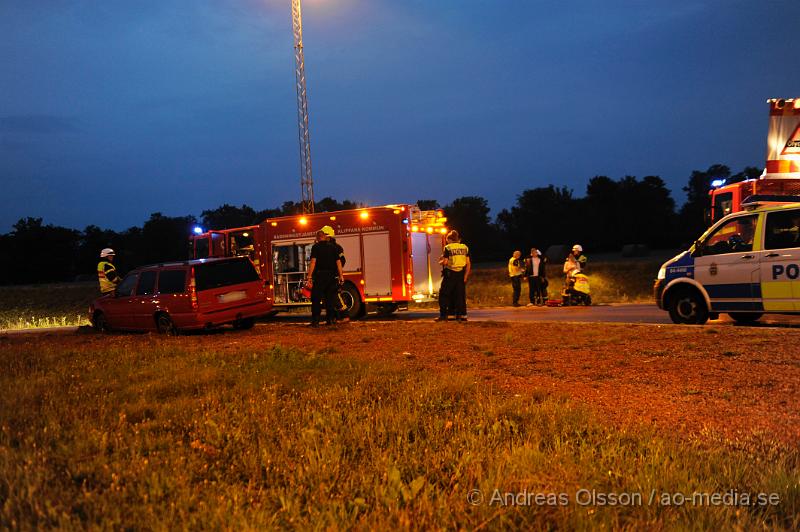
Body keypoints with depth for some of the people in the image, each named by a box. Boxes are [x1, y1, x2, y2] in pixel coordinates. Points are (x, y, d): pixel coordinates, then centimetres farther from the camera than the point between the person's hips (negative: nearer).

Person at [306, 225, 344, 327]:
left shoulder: (316, 247, -5)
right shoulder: (333, 247, 7)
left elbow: (313, 262, -12)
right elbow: (338, 262, 4)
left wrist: (309, 277, -12)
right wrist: (341, 276, 7)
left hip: (319, 275, -4)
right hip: (332, 276, 4)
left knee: (316, 299, 0)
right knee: (330, 298, 10)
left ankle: (315, 320, -4)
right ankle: (330, 319, 11)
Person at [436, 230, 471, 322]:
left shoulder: (448, 248, -6)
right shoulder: (465, 248, 7)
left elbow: (445, 262, -13)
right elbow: (468, 263, 3)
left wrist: (440, 262, 9)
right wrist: (465, 276, 6)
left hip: (450, 274, -4)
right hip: (461, 274, 4)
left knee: (444, 294, 4)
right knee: (460, 295, 10)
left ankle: (443, 315, -1)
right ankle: (460, 315, 7)